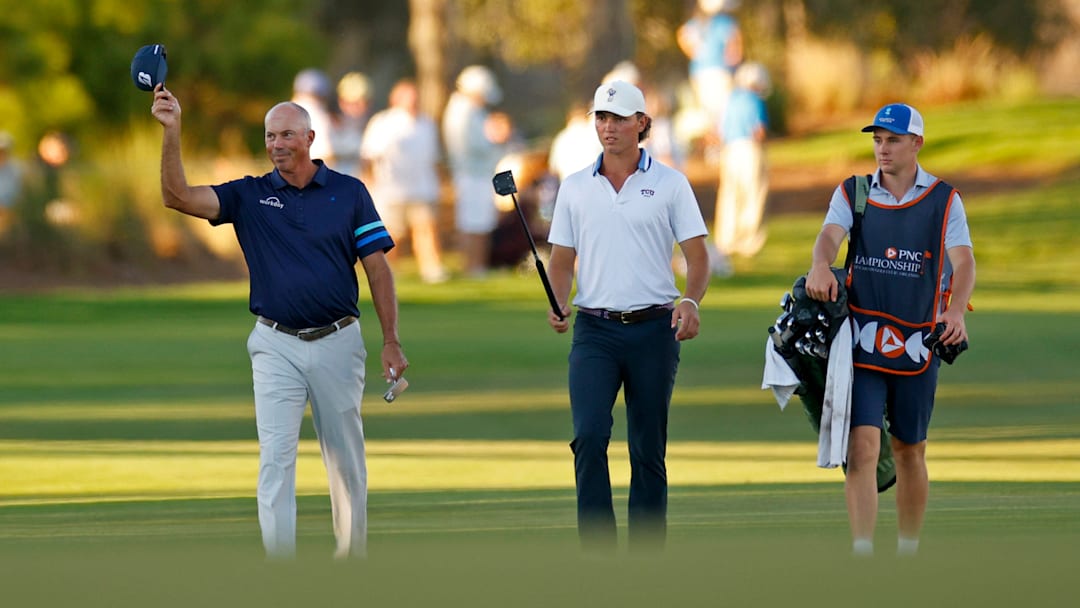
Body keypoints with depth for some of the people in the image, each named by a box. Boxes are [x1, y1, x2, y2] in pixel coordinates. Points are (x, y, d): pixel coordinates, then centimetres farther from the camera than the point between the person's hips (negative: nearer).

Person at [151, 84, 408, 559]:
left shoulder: (349, 193, 2)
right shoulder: (250, 195, 3)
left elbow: (378, 269, 3)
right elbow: (178, 197, -9)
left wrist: (391, 341, -2)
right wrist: (171, 132, -21)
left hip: (338, 342, 0)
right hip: (276, 346, 0)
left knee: (347, 460, 8)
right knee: (275, 457, -7)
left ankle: (353, 555, 22)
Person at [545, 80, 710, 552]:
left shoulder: (670, 184, 4)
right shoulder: (576, 188, 10)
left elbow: (697, 256, 2)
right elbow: (563, 260, 13)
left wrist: (691, 300, -18)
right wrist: (558, 303, -7)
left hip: (654, 329, -1)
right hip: (594, 330, 1)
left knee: (648, 450, 4)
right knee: (589, 435, -15)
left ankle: (646, 556, 10)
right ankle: (598, 552, -14)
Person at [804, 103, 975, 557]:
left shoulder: (943, 200, 4)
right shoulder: (852, 193, 6)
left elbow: (963, 261, -9)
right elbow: (830, 234, -12)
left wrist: (956, 311, -29)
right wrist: (820, 266, -36)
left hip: (917, 344, 0)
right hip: (862, 341, 0)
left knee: (909, 452, 10)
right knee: (863, 446, -12)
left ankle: (908, 553, 24)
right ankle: (862, 558, -17)